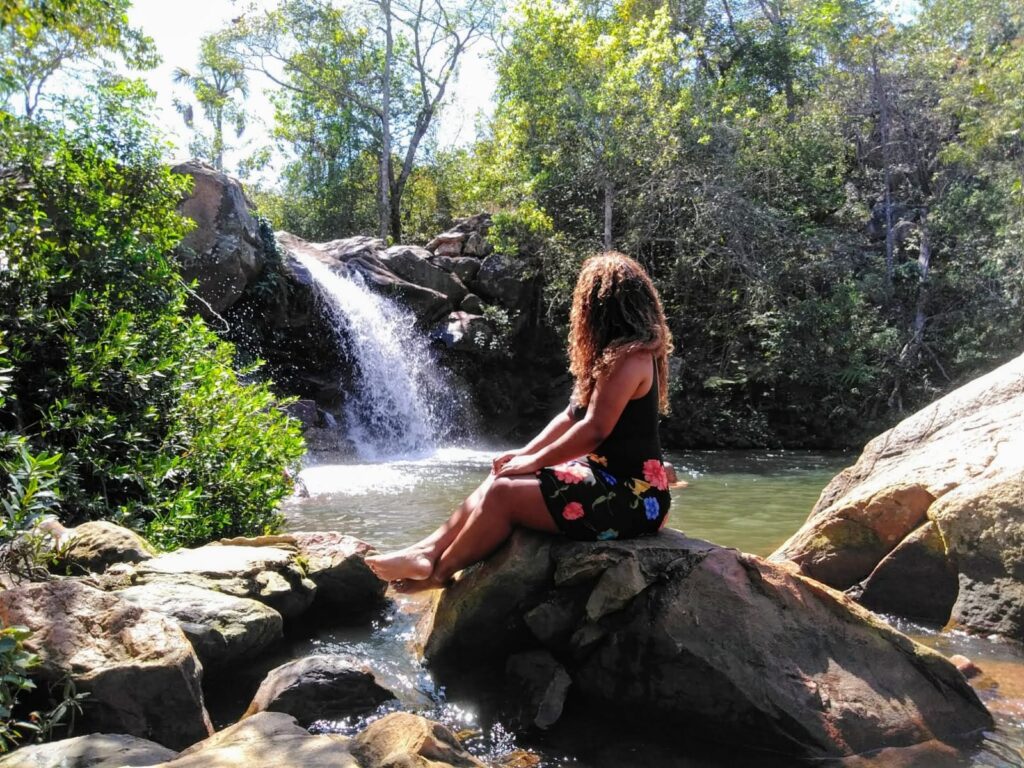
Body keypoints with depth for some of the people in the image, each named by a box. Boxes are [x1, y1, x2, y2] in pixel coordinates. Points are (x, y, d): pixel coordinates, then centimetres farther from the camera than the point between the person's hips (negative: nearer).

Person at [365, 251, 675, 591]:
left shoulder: (628, 356, -18)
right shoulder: (615, 353, 16)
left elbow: (593, 430, -23)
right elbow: (572, 415, 16)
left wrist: (534, 461, -11)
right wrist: (523, 454, 6)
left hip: (631, 496, -10)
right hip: (609, 477, 10)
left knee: (504, 494, -14)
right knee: (501, 478, 5)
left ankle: (438, 572, 3)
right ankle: (430, 549, 7)